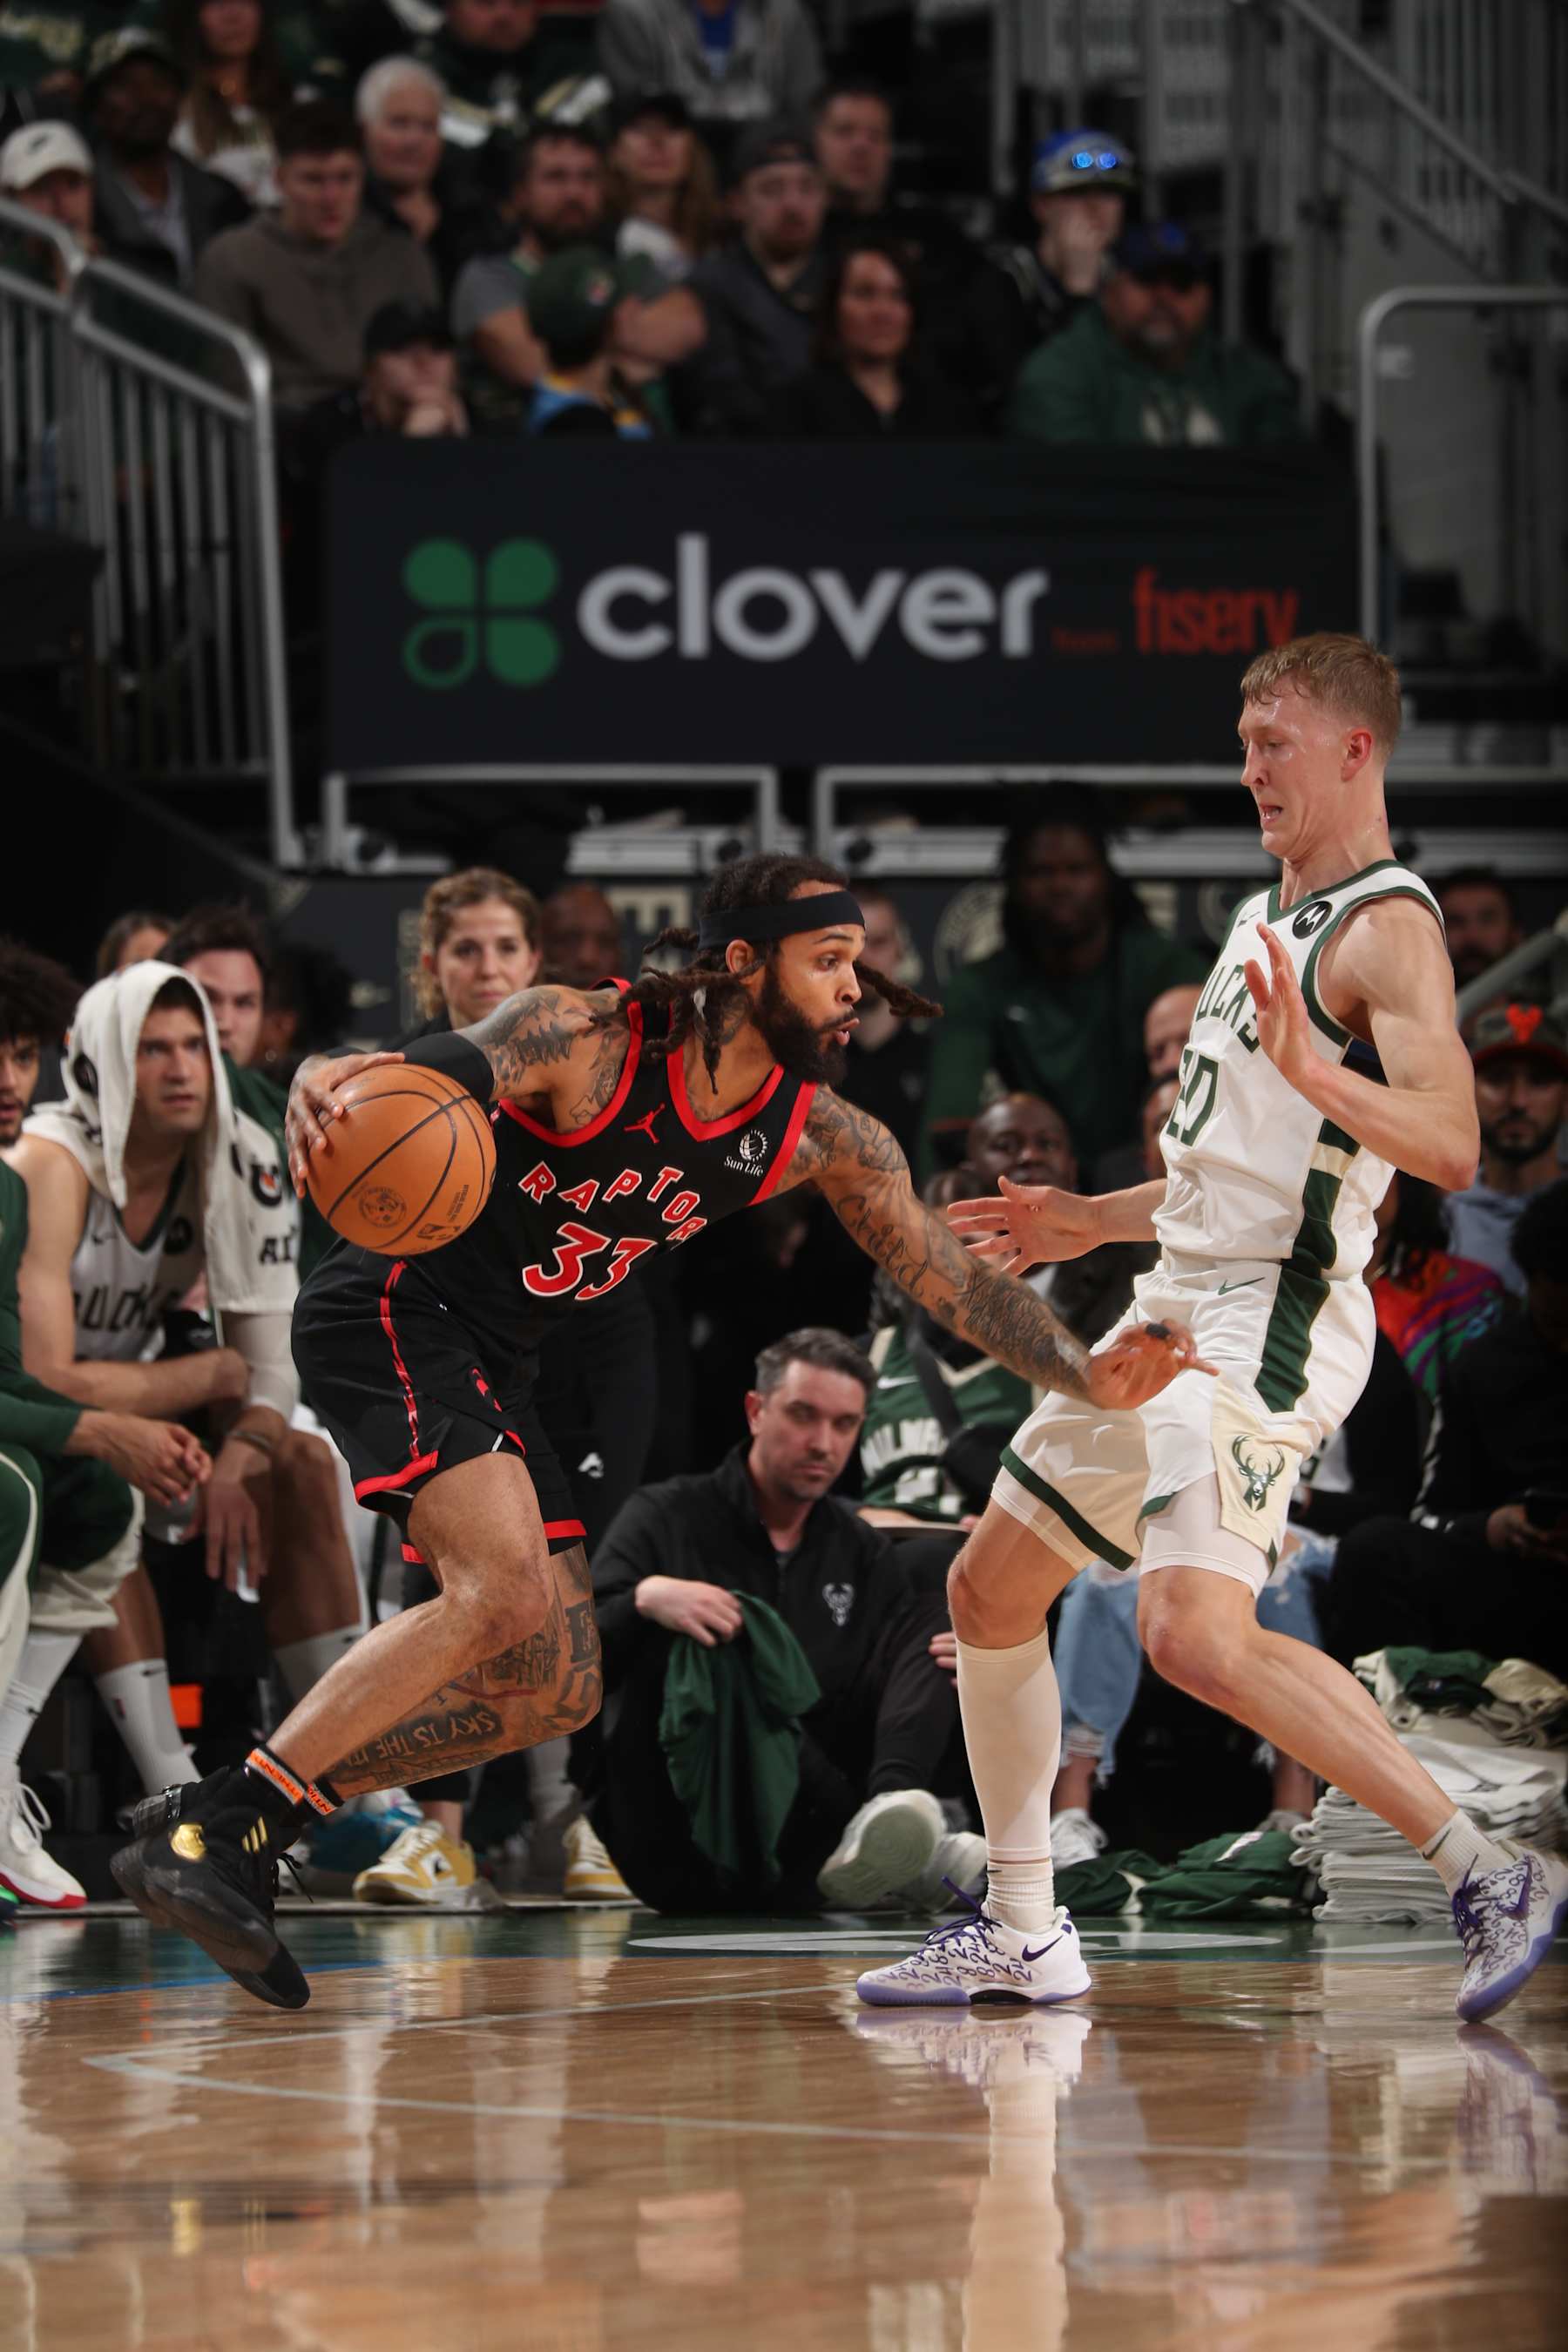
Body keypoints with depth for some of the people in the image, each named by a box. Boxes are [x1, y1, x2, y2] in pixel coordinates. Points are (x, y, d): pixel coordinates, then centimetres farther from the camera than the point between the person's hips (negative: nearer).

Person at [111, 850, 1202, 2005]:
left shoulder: (827, 1141, -1)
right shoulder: (583, 1040, -19)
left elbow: (954, 1279, 5)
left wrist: (1088, 1375, -10)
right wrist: (324, 1086, -54)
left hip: (494, 1365, 9)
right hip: (391, 1312, -9)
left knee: (558, 1691, 6)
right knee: (506, 1592, -28)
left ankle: (249, 1824, 8)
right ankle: (202, 1824, -27)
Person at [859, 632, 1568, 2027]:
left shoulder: (1388, 929, -11)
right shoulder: (1267, 917, 19)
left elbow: (1449, 1145, -27)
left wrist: (1311, 1069, -41)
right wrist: (1095, 1222, 30)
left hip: (1271, 1325, -10)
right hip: (1180, 1309, 10)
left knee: (1196, 1634, -27)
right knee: (990, 1593, 16)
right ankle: (1021, 1934, 25)